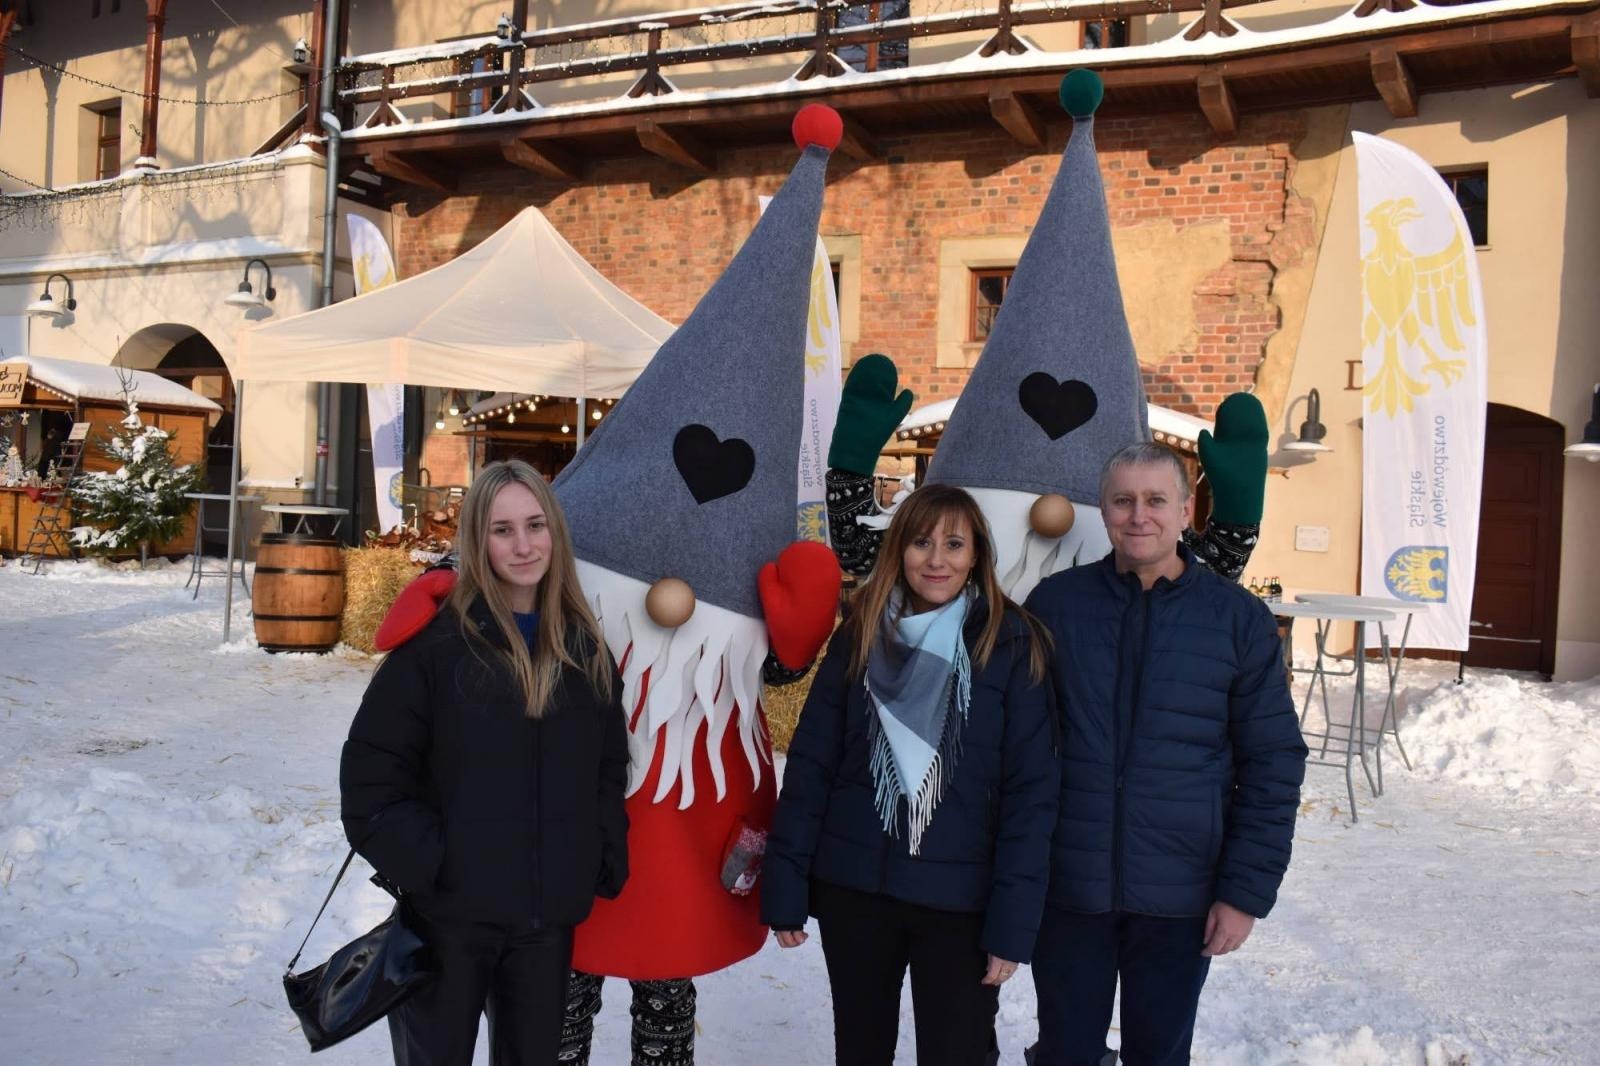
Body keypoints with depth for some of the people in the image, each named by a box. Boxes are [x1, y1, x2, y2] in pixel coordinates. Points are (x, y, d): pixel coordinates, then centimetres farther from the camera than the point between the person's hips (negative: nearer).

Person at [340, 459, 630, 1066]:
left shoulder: (585, 648, 5)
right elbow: (372, 777, -9)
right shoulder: (437, 638, -10)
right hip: (448, 912, -4)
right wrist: (423, 867, -15)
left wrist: (605, 866, 2)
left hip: (549, 917, 4)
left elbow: (608, 770, 11)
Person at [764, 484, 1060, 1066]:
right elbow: (809, 765, 2)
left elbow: (1031, 791, -8)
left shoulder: (1012, 645, -6)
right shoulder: (859, 638, 1)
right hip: (853, 887, 3)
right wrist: (786, 887, -2)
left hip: (960, 898, -2)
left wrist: (1012, 919, -13)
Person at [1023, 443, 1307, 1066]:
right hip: (1067, 887, 0)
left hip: (1180, 898, 0)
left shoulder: (1240, 620, -4)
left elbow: (1273, 766, -2)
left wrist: (1247, 891, -6)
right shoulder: (1055, 603, -2)